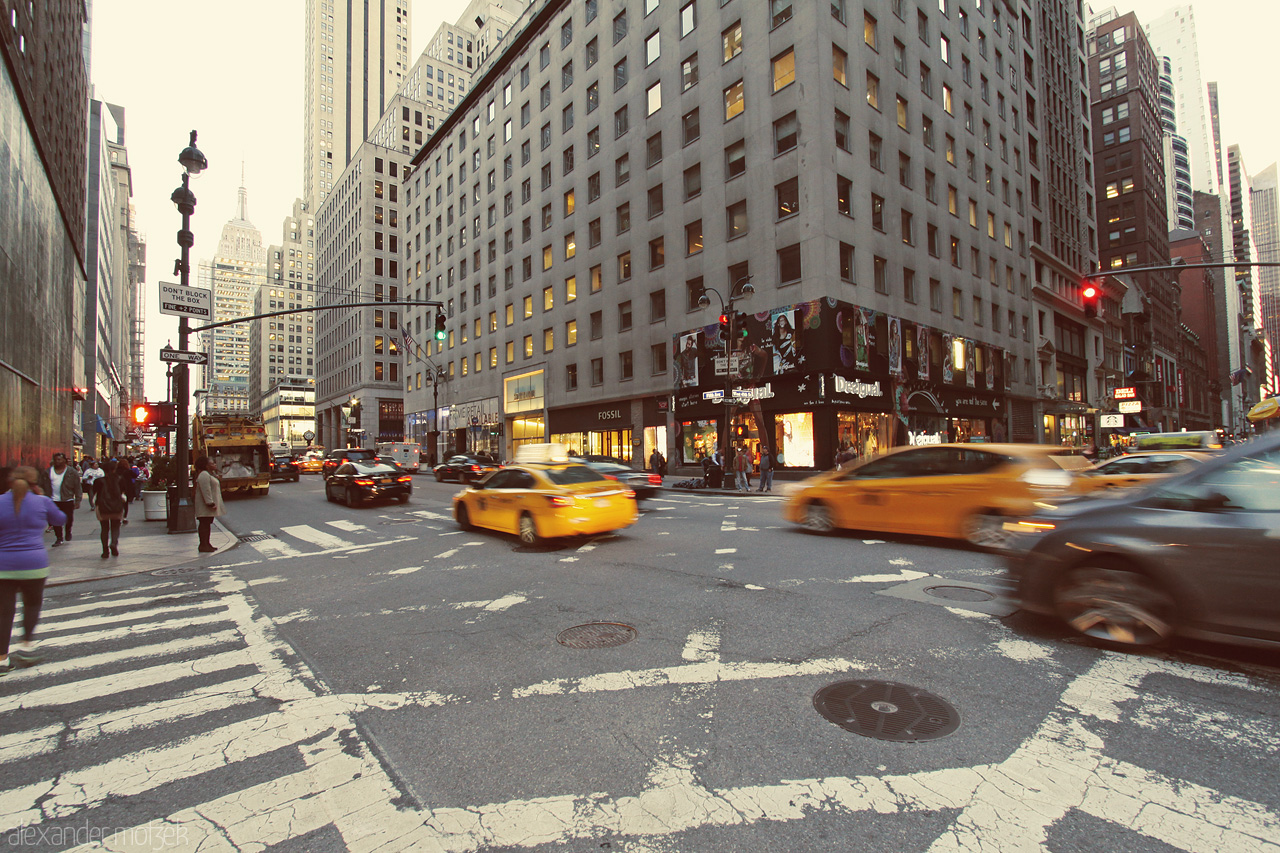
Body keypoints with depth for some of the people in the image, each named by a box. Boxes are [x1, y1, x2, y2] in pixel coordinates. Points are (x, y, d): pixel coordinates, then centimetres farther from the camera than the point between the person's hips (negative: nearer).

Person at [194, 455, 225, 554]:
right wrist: (210, 503, -26)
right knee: (204, 524, -9)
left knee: (207, 524, 13)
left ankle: (207, 544, 18)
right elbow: (206, 490, -24)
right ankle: (203, 545, -8)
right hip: (205, 505, -11)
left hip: (208, 504, 11)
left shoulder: (209, 474, 17)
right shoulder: (204, 475, -17)